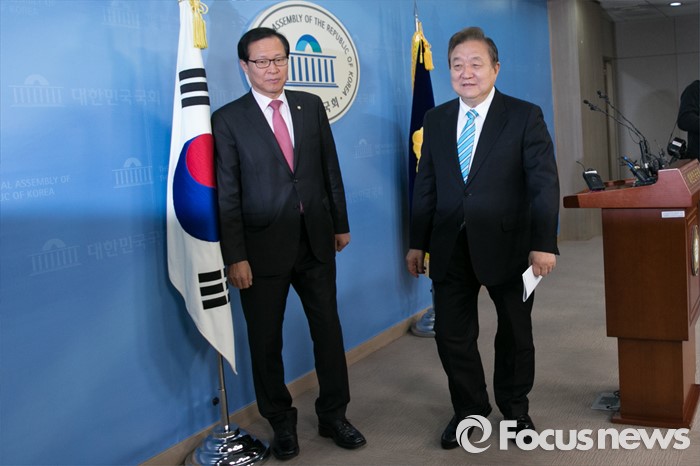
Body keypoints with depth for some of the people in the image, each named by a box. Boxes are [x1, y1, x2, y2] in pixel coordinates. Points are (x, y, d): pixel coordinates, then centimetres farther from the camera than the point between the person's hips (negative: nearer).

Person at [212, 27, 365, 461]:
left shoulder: (311, 105, 6)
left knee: (329, 330, 11)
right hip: (263, 247, -3)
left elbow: (331, 168, 11)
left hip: (316, 241, 3)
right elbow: (227, 194, -8)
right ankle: (282, 422, 28)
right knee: (266, 341, 9)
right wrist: (235, 257, -11)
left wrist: (341, 222, 11)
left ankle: (334, 414, 29)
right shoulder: (228, 119, -5)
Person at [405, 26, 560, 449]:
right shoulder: (436, 119, 6)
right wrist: (418, 242, 8)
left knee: (515, 333, 14)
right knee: (451, 335, 7)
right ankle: (470, 409, 29)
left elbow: (545, 184, -9)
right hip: (451, 247, 3)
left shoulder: (525, 116, -5)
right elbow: (426, 185, 8)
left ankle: (515, 407, 36)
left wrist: (544, 244, -16)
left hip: (507, 245, -2)